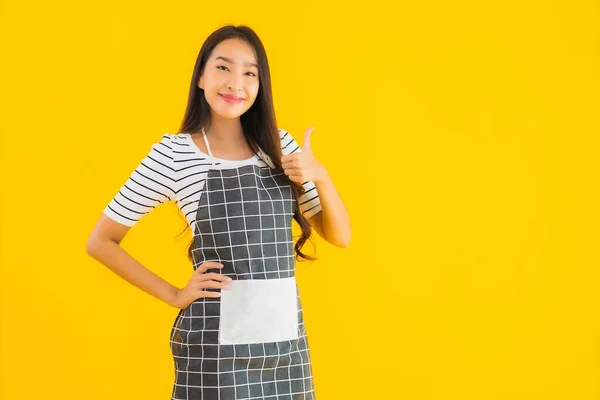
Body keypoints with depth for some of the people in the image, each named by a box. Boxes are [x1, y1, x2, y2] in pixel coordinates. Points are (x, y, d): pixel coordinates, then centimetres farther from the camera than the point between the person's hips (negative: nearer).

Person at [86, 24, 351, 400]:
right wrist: (174, 295, -6)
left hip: (287, 337, 4)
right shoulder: (173, 153, -7)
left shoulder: (279, 145, 6)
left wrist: (321, 176, -11)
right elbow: (101, 242, -3)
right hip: (216, 343, -4)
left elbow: (339, 236, 6)